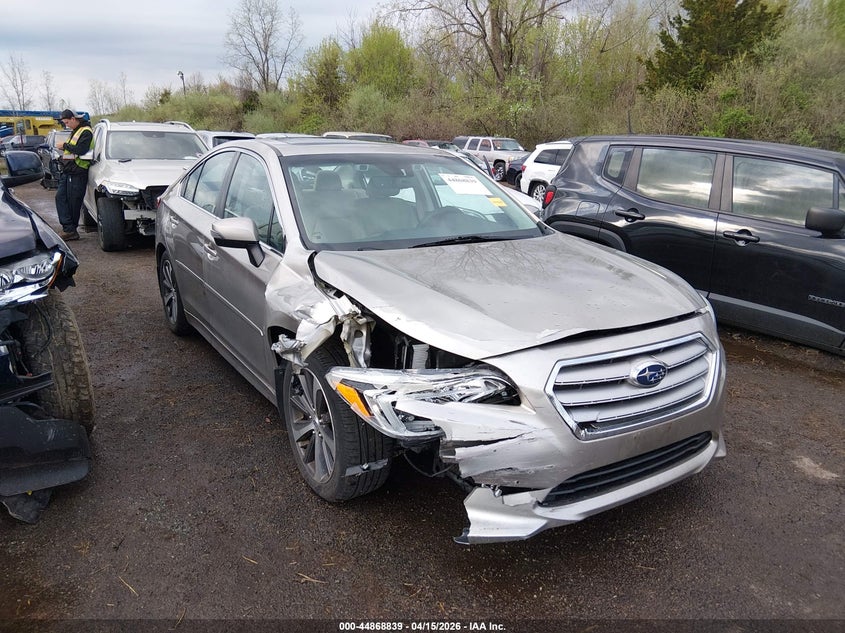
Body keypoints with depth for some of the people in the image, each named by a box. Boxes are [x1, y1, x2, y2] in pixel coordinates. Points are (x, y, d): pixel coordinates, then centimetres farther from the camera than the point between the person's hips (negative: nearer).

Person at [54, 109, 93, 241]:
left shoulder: (86, 132, -9)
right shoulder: (74, 131, 22)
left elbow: (81, 150, -21)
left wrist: (65, 145, -12)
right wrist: (64, 147, 9)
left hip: (77, 172, -10)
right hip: (67, 171, 10)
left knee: (73, 202, -4)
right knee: (60, 197, 1)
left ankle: (71, 230, 5)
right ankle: (68, 228, -1)